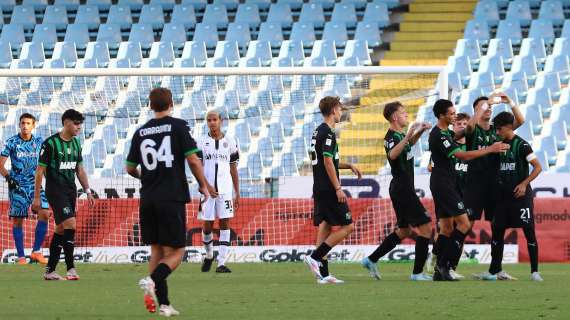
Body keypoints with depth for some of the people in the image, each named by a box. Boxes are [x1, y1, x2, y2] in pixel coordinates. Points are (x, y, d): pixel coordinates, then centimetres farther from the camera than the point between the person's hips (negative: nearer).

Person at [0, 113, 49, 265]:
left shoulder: (39, 142, 7)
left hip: (36, 183, 2)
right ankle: (21, 256, 6)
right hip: (18, 185, -2)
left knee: (44, 214, -15)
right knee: (17, 220, -1)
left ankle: (36, 251, -6)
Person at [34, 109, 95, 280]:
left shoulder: (76, 143, 11)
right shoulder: (51, 143, -10)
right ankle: (71, 269, -15)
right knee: (70, 225, -18)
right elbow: (40, 171, -8)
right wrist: (37, 197, -9)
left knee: (61, 230, 8)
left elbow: (80, 170, 20)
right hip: (55, 191, -8)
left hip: (70, 191, 8)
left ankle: (50, 271, 14)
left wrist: (88, 191, 12)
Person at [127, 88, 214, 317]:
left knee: (156, 250, 12)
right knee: (175, 252, 0)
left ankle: (162, 303, 6)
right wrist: (203, 186, 6)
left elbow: (130, 168, 15)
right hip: (172, 199, -4)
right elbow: (193, 160, -9)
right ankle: (152, 281, -27)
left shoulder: (141, 132, 9)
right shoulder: (178, 126, -3)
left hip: (147, 200, 4)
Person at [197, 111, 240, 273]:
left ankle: (221, 263, -6)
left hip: (225, 189, 1)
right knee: (207, 225, 2)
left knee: (225, 223, -6)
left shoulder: (229, 142, 9)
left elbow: (233, 169, 12)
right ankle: (209, 255, 28)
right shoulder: (202, 142, 4)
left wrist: (237, 194, 10)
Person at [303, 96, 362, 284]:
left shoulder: (318, 131, 16)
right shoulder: (328, 133, -13)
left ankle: (323, 274, 5)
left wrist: (349, 166, 24)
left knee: (325, 227, 8)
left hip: (319, 189, 10)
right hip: (328, 189, -10)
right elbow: (328, 162, -19)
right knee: (347, 226, -5)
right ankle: (315, 257, -13)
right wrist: (338, 189, -19)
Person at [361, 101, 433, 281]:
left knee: (403, 231, 18)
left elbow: (409, 145, 35)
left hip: (403, 189, 10)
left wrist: (419, 132, 18)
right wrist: (408, 135, -44)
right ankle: (417, 272, -7)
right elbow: (393, 154, -37)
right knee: (425, 227, -9)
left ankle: (371, 260, 18)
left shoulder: (400, 134, 13)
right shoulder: (392, 136, -16)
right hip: (403, 189, -10)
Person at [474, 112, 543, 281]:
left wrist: (524, 183, -17)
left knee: (529, 230, -7)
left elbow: (538, 167, -10)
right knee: (497, 230, 5)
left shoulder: (521, 145, -8)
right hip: (503, 194, 7)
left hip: (520, 194, -7)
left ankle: (535, 272, -4)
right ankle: (493, 272, 11)